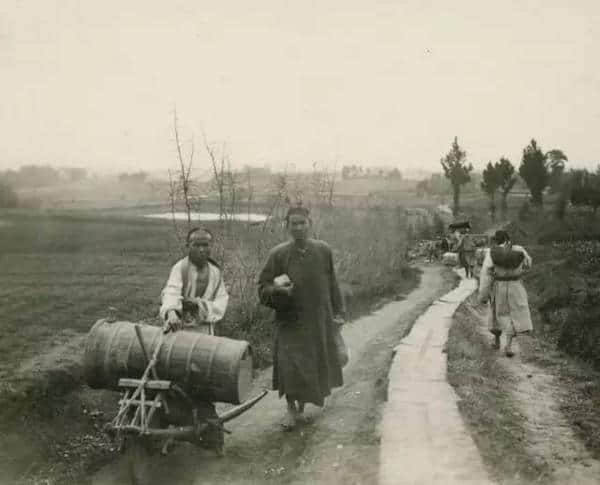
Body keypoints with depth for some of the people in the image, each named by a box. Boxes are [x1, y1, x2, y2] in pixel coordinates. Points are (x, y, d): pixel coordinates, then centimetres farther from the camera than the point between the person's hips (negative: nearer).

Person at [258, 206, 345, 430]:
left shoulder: (324, 250, 0)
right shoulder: (278, 254, -7)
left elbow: (331, 284, 9)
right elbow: (263, 287, -3)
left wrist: (338, 312, 8)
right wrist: (277, 289, -24)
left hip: (319, 320, 3)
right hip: (290, 321, -2)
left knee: (314, 365, 11)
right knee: (289, 365, -10)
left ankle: (302, 405, 33)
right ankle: (291, 408, 10)